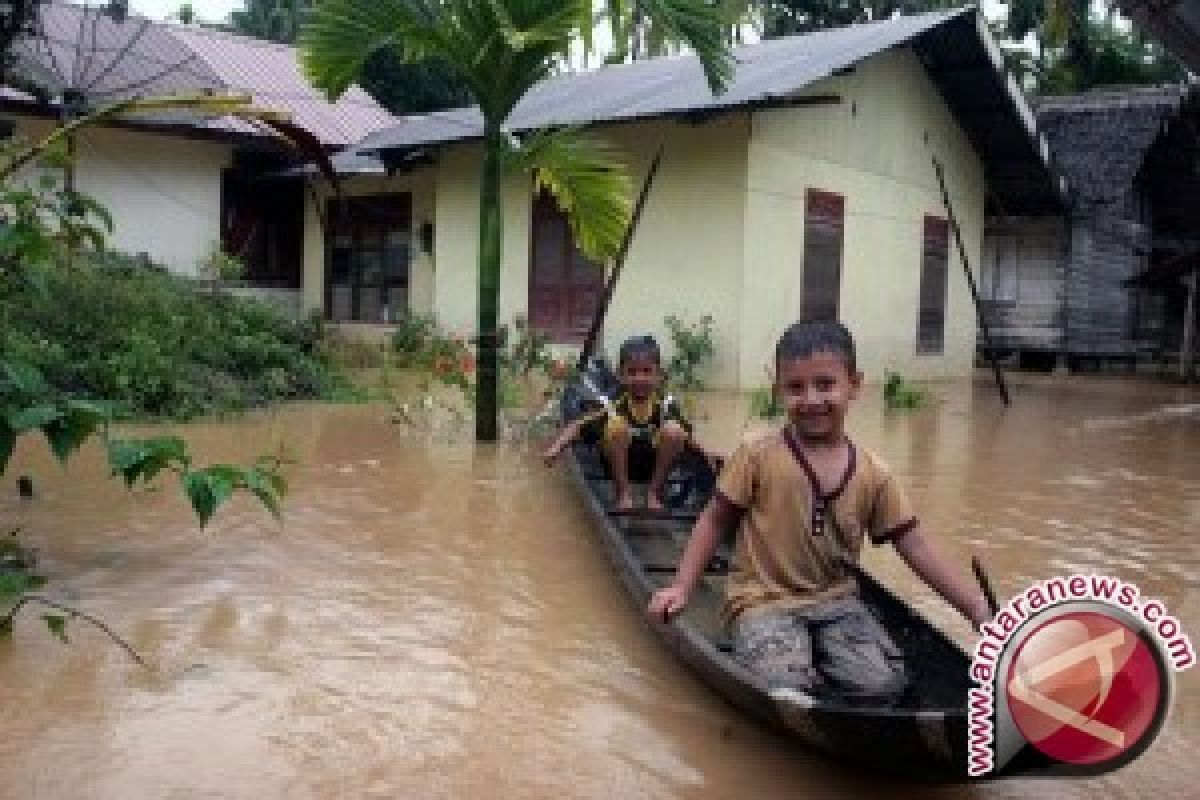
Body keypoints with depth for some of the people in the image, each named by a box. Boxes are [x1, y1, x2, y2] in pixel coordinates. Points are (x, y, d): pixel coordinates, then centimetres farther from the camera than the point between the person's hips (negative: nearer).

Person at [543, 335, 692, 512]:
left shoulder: (667, 405, -11)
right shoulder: (616, 406, -15)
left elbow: (688, 437, -5)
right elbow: (580, 426, -14)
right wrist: (556, 448, -25)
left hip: (656, 466, 1)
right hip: (622, 467, -1)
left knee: (673, 430, -26)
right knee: (617, 425, -28)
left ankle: (654, 492, -9)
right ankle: (623, 492, -15)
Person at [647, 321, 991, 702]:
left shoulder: (873, 474, 0)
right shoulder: (758, 456, -8)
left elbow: (917, 548, 3)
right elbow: (715, 520, 2)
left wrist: (981, 613, -1)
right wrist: (680, 587, -5)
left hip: (835, 602, 4)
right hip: (766, 602, -3)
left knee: (883, 686, -20)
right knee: (784, 687, -30)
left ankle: (811, 660, 7)